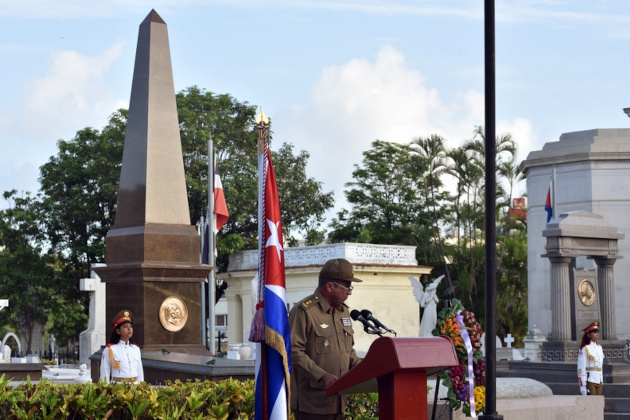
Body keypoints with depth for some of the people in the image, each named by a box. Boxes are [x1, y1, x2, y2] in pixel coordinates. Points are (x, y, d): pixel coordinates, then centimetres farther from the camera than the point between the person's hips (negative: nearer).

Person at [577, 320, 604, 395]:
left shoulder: (599, 348, 13)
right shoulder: (585, 349, -10)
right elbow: (580, 369, -13)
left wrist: (602, 382, 17)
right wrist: (582, 385, -17)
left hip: (599, 381, 7)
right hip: (590, 381, -7)